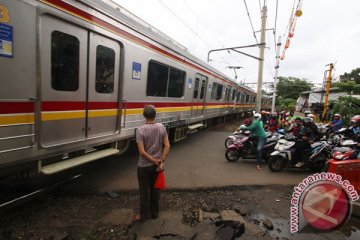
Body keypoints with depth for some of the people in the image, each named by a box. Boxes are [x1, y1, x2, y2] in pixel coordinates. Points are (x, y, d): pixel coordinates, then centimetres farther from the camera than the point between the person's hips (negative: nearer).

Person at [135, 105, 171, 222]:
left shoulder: (140, 130, -19)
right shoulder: (162, 127, -6)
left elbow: (142, 152, -22)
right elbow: (167, 146, -8)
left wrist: (154, 161, -11)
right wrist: (161, 161, -7)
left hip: (144, 166, -4)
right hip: (157, 165, 4)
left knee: (144, 191, 13)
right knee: (155, 189, 19)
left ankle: (144, 215, 29)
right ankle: (155, 213, 35)